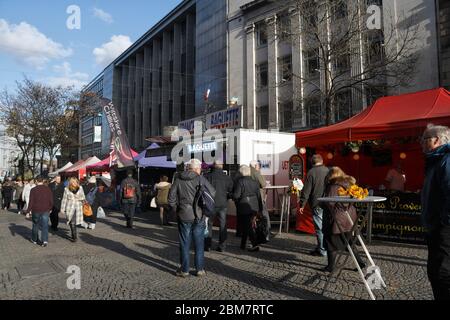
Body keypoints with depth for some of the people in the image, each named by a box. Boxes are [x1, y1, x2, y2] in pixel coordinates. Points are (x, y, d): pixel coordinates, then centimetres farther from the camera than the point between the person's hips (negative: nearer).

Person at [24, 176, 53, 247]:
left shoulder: (33, 190, -6)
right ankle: (45, 240, -12)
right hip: (45, 210, 1)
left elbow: (31, 202, -8)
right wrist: (50, 209, 17)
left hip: (36, 210, -1)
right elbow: (51, 201, 4)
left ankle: (34, 239, 30)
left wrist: (28, 210, 1)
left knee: (35, 225, 16)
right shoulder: (48, 189, 2)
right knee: (45, 226, 1)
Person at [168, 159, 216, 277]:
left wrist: (175, 210, 9)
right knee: (199, 243, 10)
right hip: (199, 216, -1)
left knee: (184, 243, 9)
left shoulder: (179, 179, 0)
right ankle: (200, 269, 15)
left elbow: (171, 196, -1)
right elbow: (212, 193, -9)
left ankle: (184, 270, 15)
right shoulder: (200, 179, -6)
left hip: (183, 216, 1)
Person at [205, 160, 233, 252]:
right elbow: (232, 192, 3)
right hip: (223, 205, 1)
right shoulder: (227, 178, 0)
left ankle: (207, 245, 11)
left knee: (208, 225, 11)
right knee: (223, 225, 10)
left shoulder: (208, 176, -5)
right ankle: (221, 246, 12)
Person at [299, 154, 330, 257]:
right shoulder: (328, 171, 4)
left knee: (320, 227, 0)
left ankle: (322, 250, 6)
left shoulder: (311, 172, -9)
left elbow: (306, 190, -9)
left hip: (317, 204, -5)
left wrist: (302, 204, -3)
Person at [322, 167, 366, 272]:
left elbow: (329, 203, -19)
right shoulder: (349, 184, 8)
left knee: (331, 243, 5)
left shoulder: (333, 186, -16)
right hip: (349, 218, 7)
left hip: (337, 219, -7)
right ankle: (360, 262, 21)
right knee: (349, 242, 20)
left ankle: (331, 266, 12)